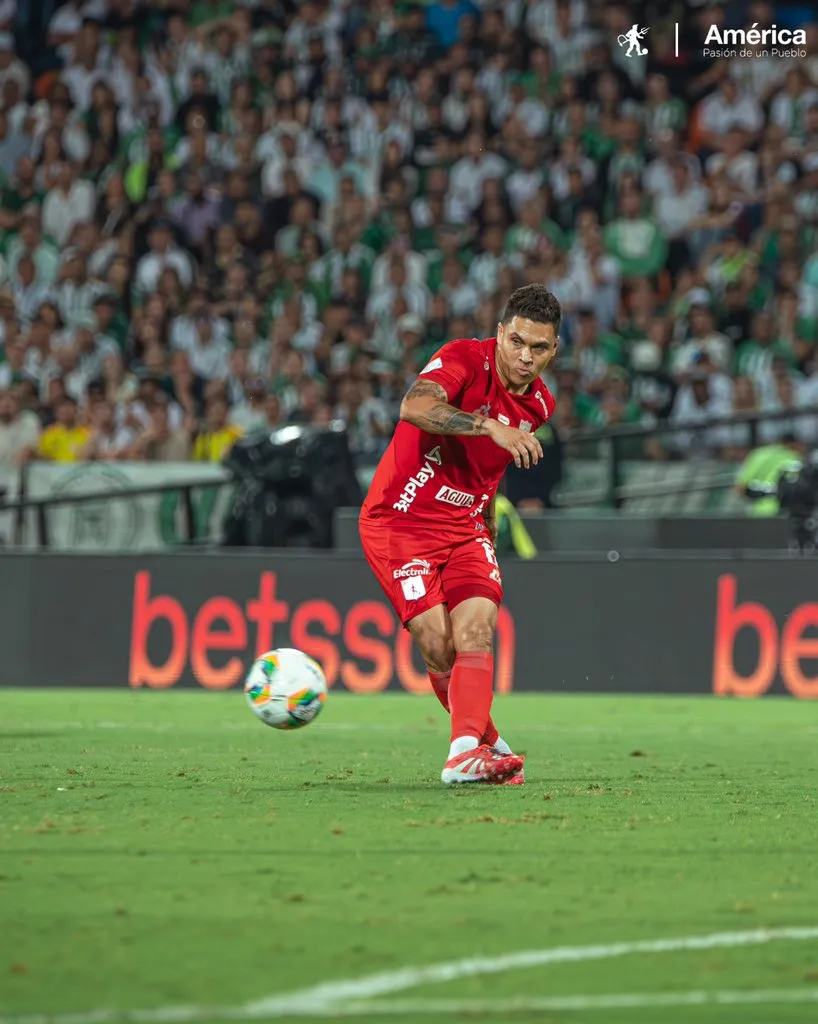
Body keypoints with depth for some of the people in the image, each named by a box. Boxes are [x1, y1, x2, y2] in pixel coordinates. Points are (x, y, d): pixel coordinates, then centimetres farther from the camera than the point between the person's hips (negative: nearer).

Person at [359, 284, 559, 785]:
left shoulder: (539, 403, 5)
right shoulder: (465, 360, -16)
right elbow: (414, 407, -38)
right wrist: (491, 427, -45)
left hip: (466, 524, 5)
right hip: (400, 520, -5)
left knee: (475, 629, -18)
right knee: (438, 642, -15)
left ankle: (467, 752, -28)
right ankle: (490, 742, 4)